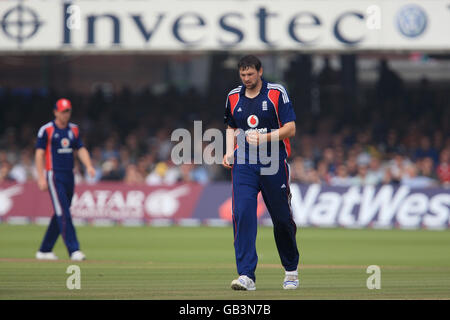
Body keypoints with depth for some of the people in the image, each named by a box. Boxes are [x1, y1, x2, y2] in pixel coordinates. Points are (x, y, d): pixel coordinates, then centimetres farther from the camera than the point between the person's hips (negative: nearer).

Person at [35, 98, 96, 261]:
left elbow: (81, 149, 11)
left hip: (69, 176, 7)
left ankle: (44, 250, 17)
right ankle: (73, 250, -19)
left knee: (60, 214, 8)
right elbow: (39, 154, -6)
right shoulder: (46, 130, -4)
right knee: (63, 213, -14)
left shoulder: (73, 130, 13)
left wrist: (89, 166, -8)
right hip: (54, 175, -7)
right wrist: (41, 177, -14)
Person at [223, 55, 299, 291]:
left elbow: (290, 129, -6)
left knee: (282, 218, 6)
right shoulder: (233, 97, 10)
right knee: (242, 214, -15)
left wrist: (264, 138, -20)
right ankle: (246, 275, -18)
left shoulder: (277, 93, -2)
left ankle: (291, 270, 28)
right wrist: (229, 152, 7)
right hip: (243, 164, 2)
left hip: (273, 164, -2)